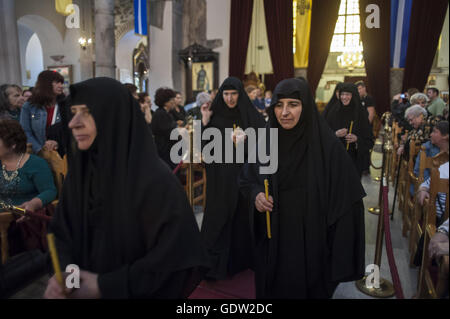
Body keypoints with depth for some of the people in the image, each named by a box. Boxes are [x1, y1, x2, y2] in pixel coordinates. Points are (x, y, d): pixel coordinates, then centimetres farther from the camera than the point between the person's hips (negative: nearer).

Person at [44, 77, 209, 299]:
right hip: (83, 285, 6)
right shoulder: (79, 172, -6)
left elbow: (176, 257, -23)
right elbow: (61, 232, 3)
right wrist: (62, 274, -16)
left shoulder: (155, 179, -25)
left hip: (142, 294, -5)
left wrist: (105, 286, -21)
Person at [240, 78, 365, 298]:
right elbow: (247, 179, 8)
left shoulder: (327, 144, -14)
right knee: (272, 289, 19)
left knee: (308, 289, 15)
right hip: (272, 240, 3)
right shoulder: (266, 140, -3)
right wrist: (256, 194, -14)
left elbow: (344, 199, -12)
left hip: (311, 241, -3)